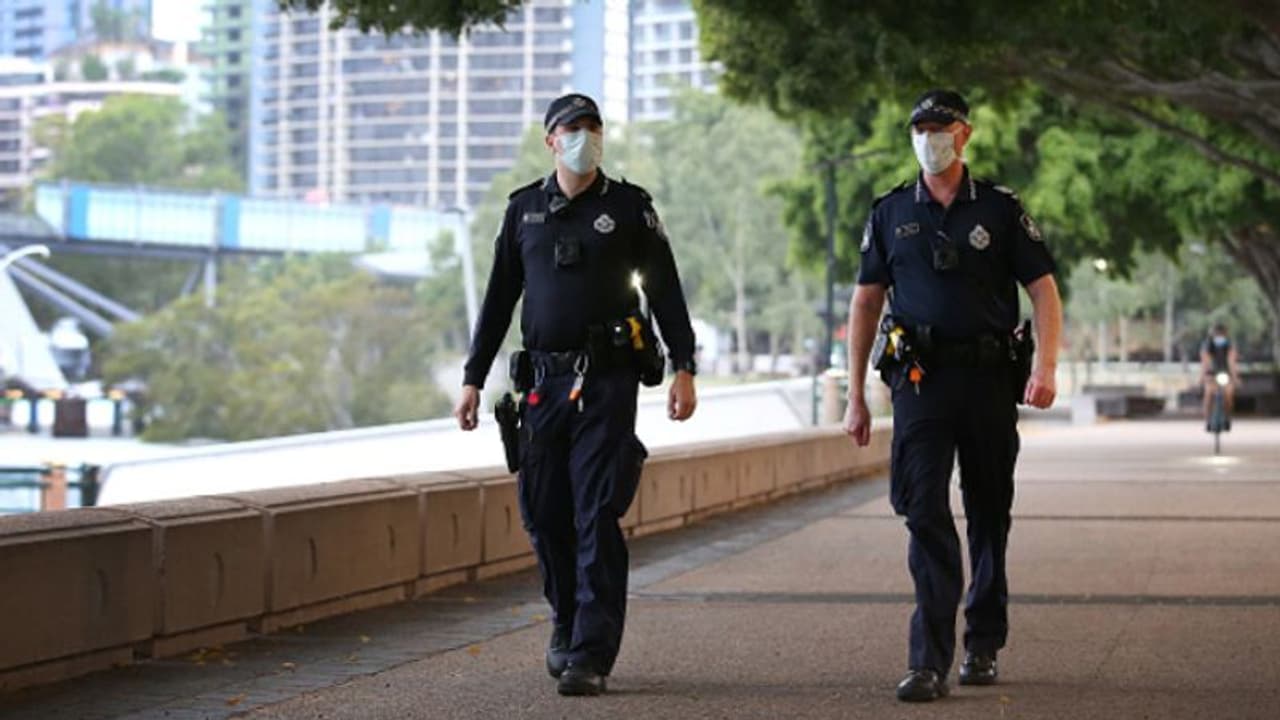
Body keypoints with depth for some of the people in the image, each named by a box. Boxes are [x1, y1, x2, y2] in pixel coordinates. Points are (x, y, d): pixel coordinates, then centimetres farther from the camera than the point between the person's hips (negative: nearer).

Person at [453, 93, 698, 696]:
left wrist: (684, 369, -6)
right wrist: (473, 379, 10)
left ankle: (592, 655, -9)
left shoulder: (629, 206, 4)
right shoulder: (524, 210, 12)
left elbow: (665, 291, 3)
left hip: (607, 382, -3)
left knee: (597, 516, -8)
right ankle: (567, 624, 27)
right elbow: (498, 300, 15)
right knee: (544, 513, 6)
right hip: (544, 381, 3)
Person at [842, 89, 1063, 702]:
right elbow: (866, 303, 11)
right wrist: (855, 395, 7)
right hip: (921, 379, 0)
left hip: (989, 378, 0)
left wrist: (1045, 365, -15)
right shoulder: (891, 213, 8)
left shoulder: (1000, 209, 4)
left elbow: (1044, 290, 1)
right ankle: (929, 662, -15)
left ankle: (982, 646, 24)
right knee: (926, 513, -11)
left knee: (989, 515, 9)